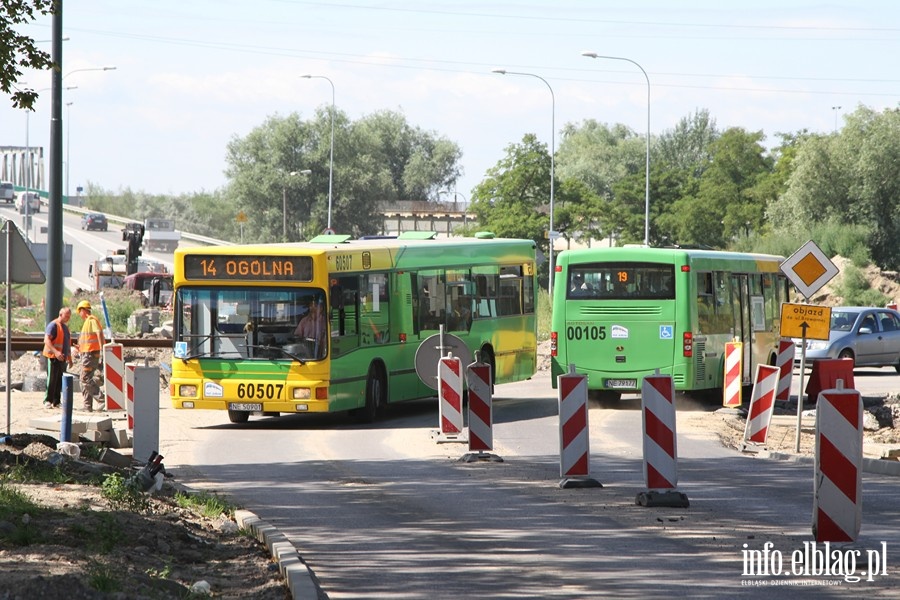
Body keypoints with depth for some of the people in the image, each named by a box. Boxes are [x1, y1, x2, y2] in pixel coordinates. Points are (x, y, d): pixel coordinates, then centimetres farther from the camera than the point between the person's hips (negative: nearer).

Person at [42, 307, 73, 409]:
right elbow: (47, 340, -18)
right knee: (52, 380, -10)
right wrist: (55, 352, -30)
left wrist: (69, 358, 26)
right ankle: (48, 401, -8)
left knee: (60, 381, 7)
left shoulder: (65, 327, 20)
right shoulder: (53, 325, -8)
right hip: (54, 357, -8)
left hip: (62, 358, 8)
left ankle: (56, 402, 11)